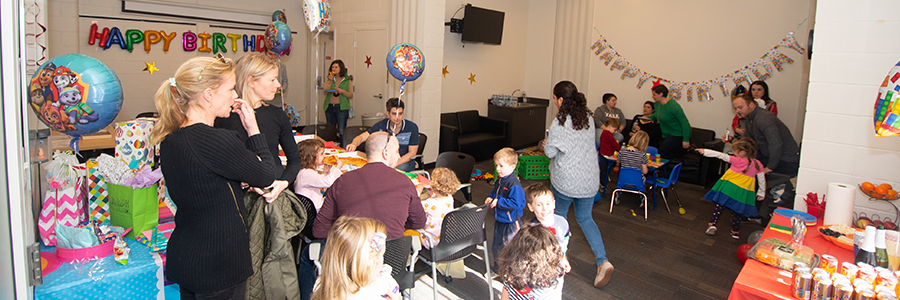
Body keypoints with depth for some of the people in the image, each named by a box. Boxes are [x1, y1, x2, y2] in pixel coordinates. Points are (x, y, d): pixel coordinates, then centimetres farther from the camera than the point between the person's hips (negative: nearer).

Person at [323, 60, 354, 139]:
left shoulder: (347, 80, 3)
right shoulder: (329, 78, 11)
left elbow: (351, 95, 1)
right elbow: (325, 92, -1)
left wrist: (342, 91, -16)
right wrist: (330, 81, -9)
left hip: (342, 107, -3)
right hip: (329, 107, 4)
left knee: (341, 131, -10)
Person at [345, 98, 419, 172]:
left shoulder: (412, 127, -7)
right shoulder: (381, 125, 0)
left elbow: (412, 153, -6)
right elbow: (361, 137, 0)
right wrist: (354, 144, -26)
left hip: (405, 161, -3)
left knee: (400, 168, -38)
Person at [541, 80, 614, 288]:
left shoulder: (559, 123, -19)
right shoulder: (588, 117, 1)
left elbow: (550, 152, -14)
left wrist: (546, 145, 9)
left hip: (565, 180, -6)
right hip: (590, 178, 6)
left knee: (558, 216, 18)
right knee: (585, 218, 17)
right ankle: (602, 261, 6)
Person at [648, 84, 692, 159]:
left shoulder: (673, 106, -26)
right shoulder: (657, 104, 0)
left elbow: (684, 122, -24)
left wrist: (686, 140, -25)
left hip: (679, 134, -9)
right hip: (668, 134, 9)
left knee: (662, 153, -19)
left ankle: (686, 148, 1)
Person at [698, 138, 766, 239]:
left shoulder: (736, 161, -10)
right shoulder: (757, 165, -1)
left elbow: (721, 155, -6)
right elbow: (762, 180, 5)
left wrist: (705, 151, 2)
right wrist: (761, 193, 18)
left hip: (728, 188, -3)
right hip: (742, 193, 3)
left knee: (719, 206, 9)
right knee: (736, 212, 16)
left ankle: (712, 224, 0)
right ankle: (736, 232, 25)